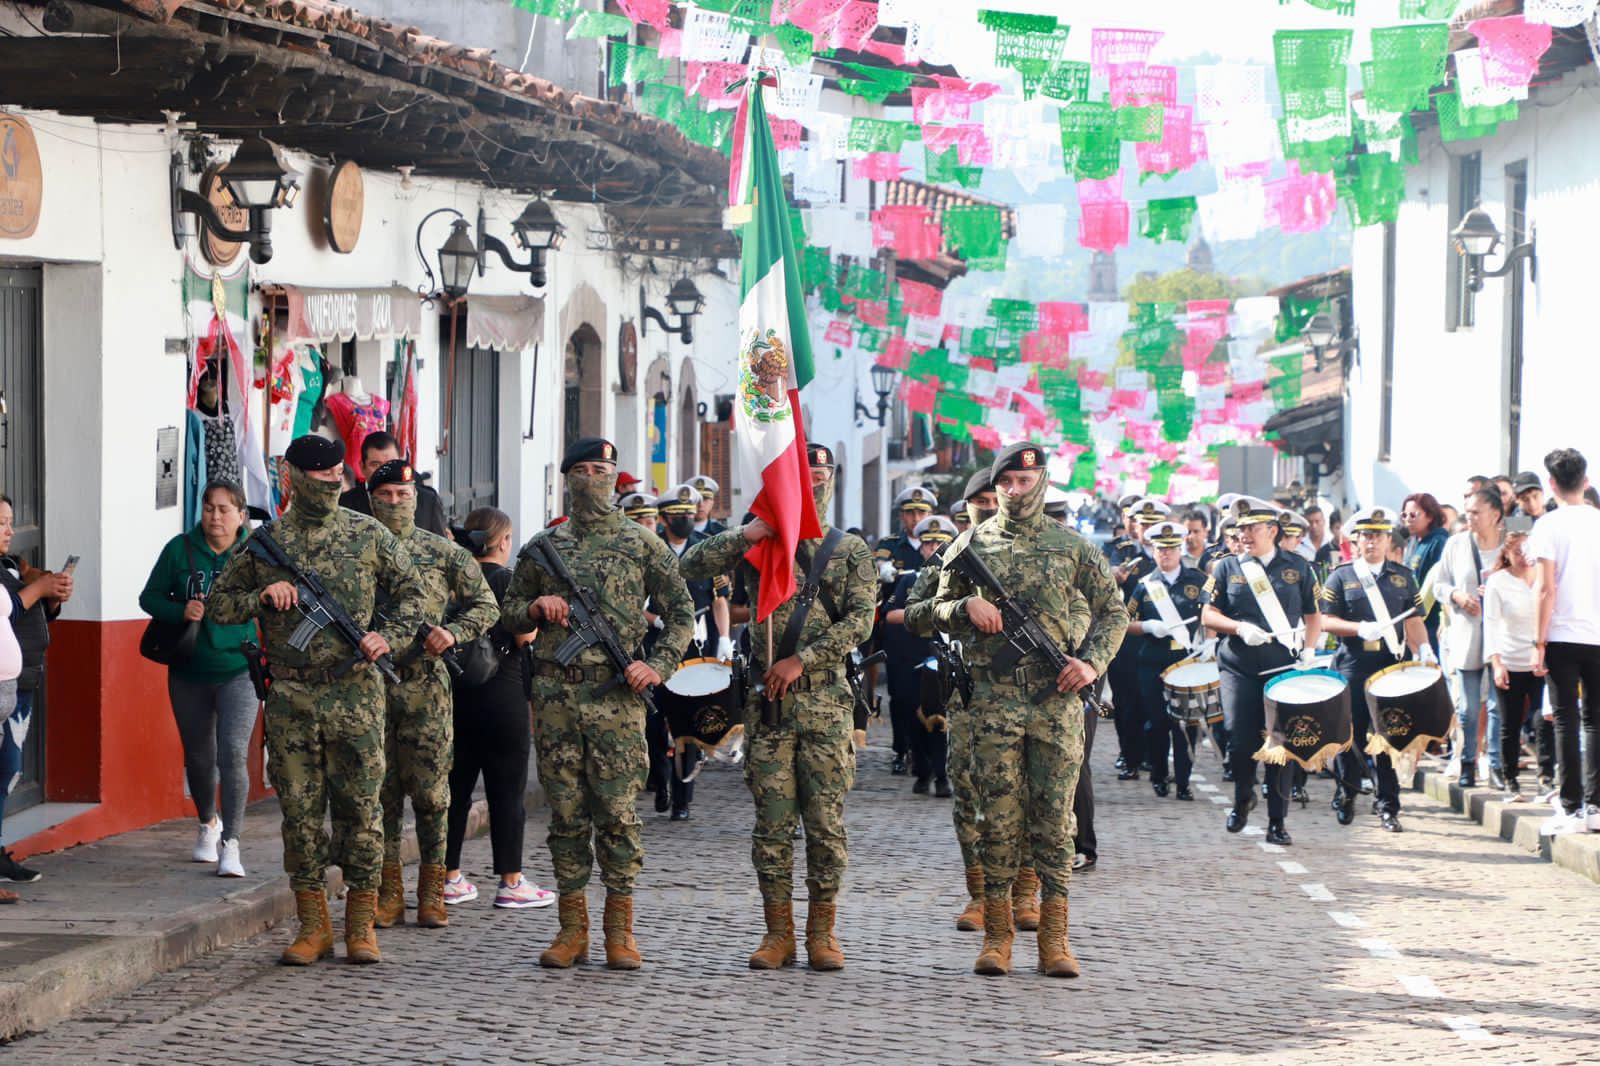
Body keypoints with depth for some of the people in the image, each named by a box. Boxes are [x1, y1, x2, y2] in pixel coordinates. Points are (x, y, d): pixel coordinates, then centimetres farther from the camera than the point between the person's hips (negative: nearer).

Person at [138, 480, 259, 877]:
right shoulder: (180, 549, -3)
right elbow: (149, 597, 2)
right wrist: (181, 611, -17)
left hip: (238, 670, -3)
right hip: (189, 673, 3)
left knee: (233, 753, -16)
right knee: (198, 755, 15)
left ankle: (230, 844, -13)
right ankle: (208, 824, 41)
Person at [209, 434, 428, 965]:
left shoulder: (368, 535, 5)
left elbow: (411, 591, 13)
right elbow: (217, 605, 10)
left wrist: (389, 637, -4)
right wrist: (262, 598, -8)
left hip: (355, 694, 0)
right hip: (291, 697, 1)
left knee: (360, 806, 0)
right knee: (300, 811, 3)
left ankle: (361, 925, 9)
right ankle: (312, 926, 11)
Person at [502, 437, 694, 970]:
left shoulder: (643, 545, 6)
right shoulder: (542, 546, 12)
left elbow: (682, 614, 8)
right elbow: (508, 615, 19)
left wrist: (658, 666, -6)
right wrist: (537, 608, -3)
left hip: (617, 697, -2)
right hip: (555, 694, 2)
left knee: (617, 812, -3)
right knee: (566, 812, 4)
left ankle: (620, 930, 4)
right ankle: (572, 928, 10)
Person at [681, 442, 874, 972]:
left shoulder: (850, 549, 7)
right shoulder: (759, 544, 9)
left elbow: (860, 620, -4)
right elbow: (691, 565, 0)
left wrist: (802, 660, -12)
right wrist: (746, 534, -12)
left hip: (826, 703, -1)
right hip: (768, 704, 1)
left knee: (826, 819, 0)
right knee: (772, 819, 1)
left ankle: (821, 930, 8)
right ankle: (778, 932, 7)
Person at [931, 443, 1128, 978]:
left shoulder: (1073, 547, 9)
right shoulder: (972, 544, 10)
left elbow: (1113, 612, 13)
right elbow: (938, 610, 14)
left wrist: (1092, 662, -3)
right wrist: (967, 606, -8)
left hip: (1057, 699, 0)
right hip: (993, 699, 0)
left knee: (1054, 820, 1)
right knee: (998, 819, 0)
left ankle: (1054, 937, 4)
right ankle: (996, 934, 6)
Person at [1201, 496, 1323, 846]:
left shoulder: (1298, 568, 9)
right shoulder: (1228, 569, 9)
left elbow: (1313, 616, 13)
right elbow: (1208, 615, 6)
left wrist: (1309, 649, -4)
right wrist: (1240, 628, -11)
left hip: (1284, 666, 0)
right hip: (1239, 668, 0)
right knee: (1240, 739, -10)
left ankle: (1277, 822, 5)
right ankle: (1243, 797, 19)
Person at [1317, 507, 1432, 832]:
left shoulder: (1403, 577, 13)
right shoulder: (1341, 576, 6)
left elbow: (1413, 620, 11)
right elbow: (1326, 621, 0)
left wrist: (1423, 648, -7)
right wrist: (1360, 628, -15)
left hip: (1392, 665, 1)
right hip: (1352, 668, -1)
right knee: (1351, 735, 1)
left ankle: (1388, 808, 4)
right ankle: (1346, 795, 21)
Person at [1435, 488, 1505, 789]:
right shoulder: (1456, 545, 6)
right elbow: (1439, 585, 12)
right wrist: (1457, 596, -8)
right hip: (1466, 637, 1)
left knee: (1499, 705, -3)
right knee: (1467, 708, 3)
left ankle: (1496, 766, 5)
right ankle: (1467, 763, 14)